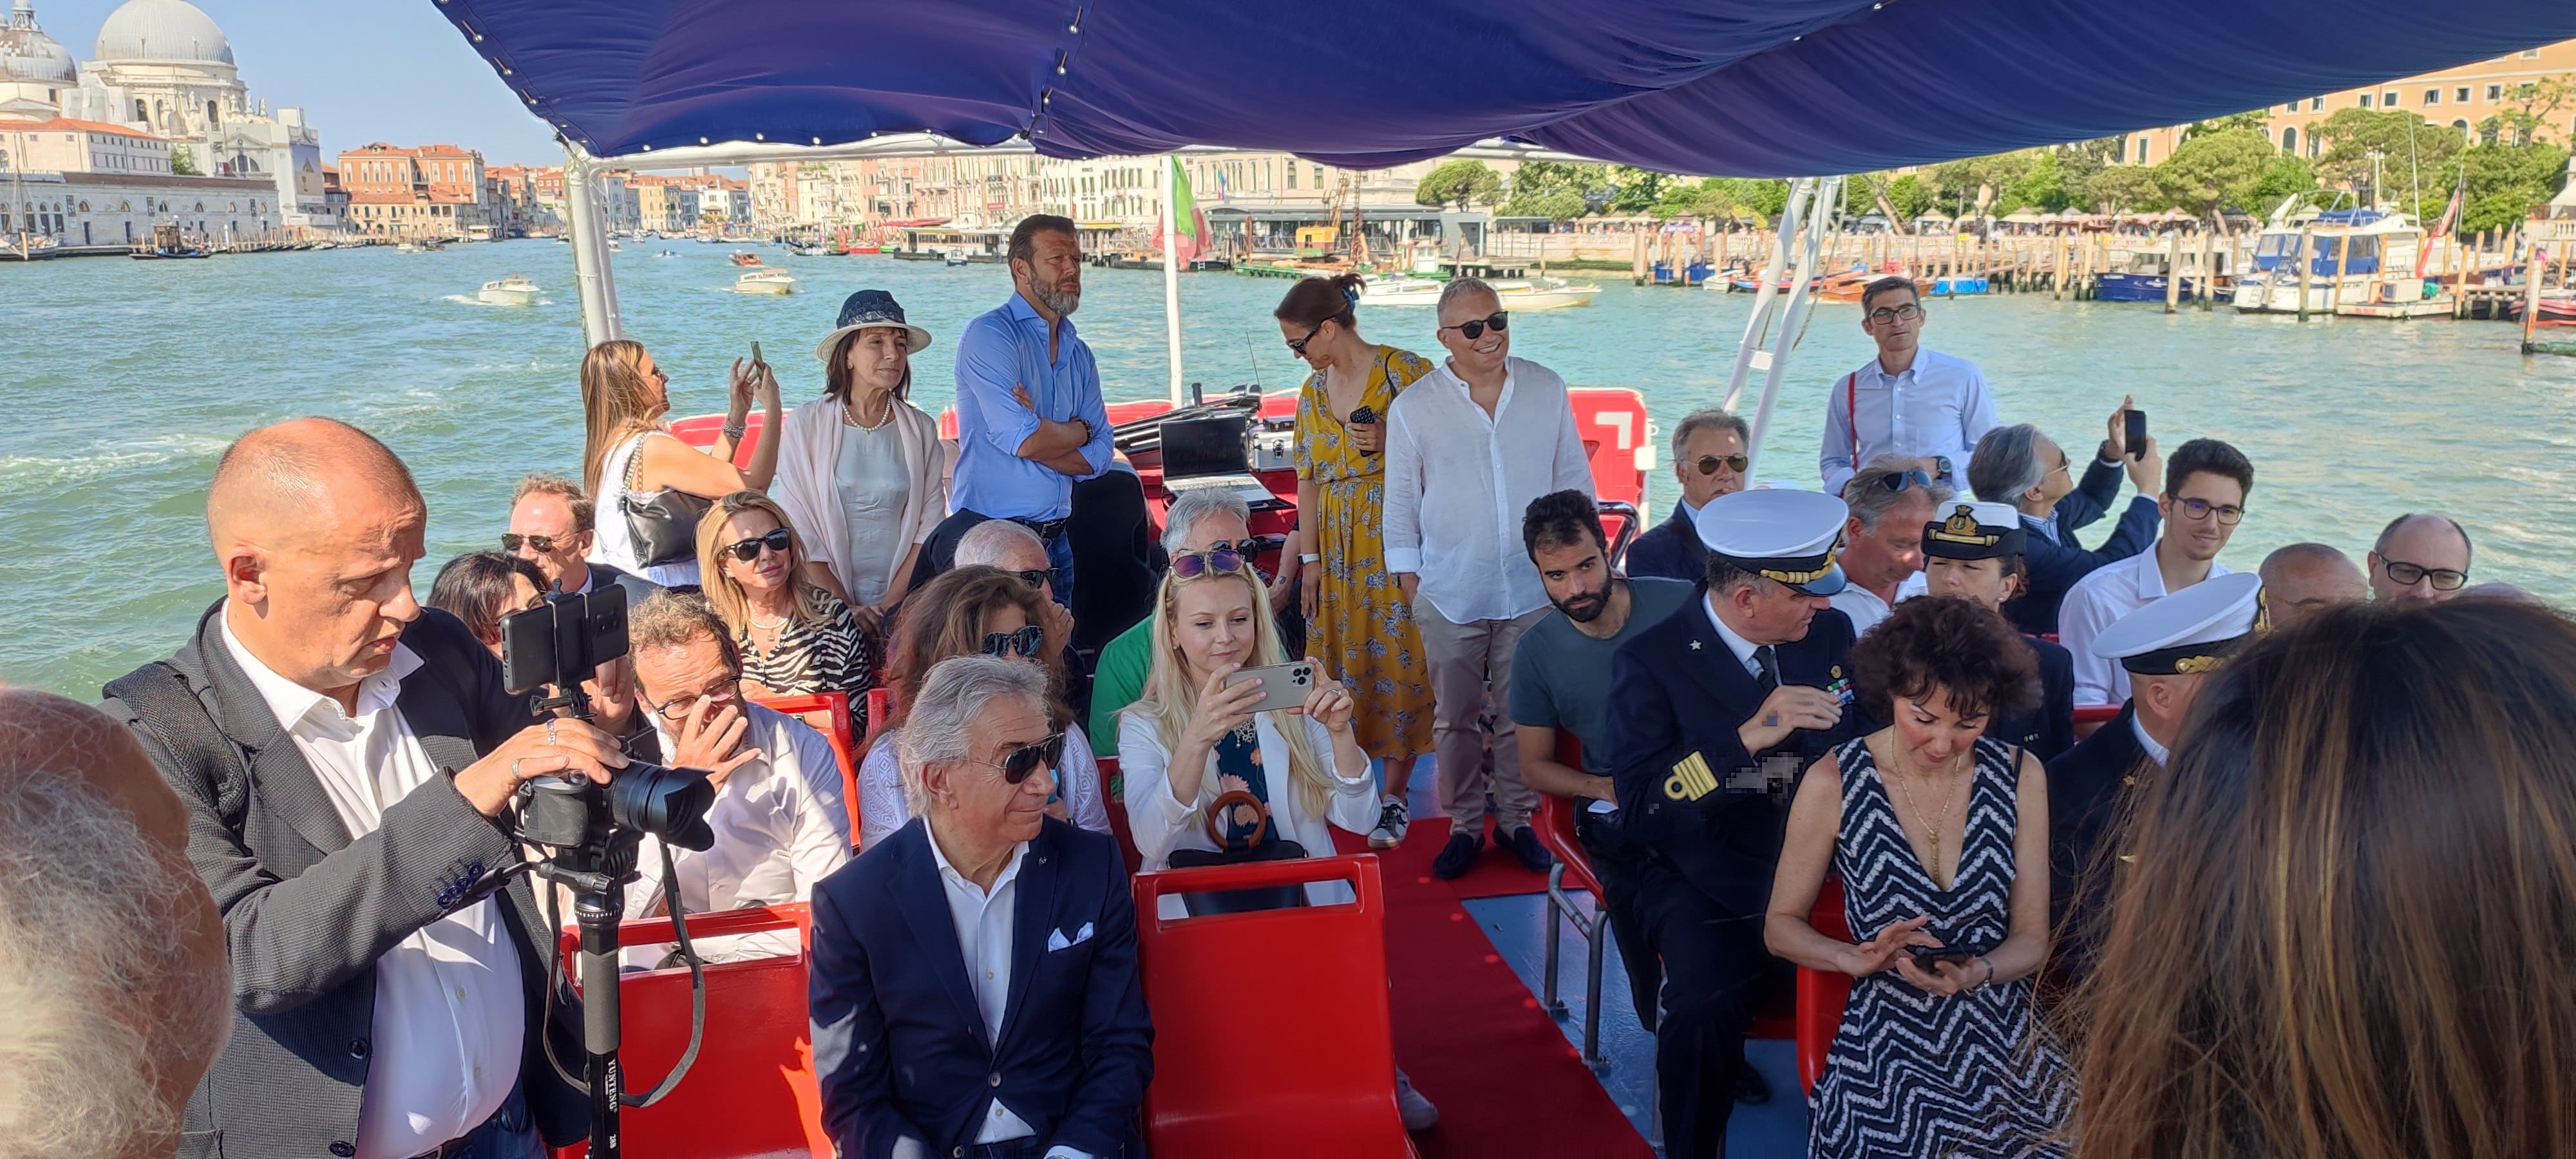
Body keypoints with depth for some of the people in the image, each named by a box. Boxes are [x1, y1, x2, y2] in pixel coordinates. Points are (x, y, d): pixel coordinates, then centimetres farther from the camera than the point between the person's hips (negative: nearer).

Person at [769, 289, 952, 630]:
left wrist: (889, 605, -6)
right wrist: (846, 610, -10)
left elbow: (929, 527, 6)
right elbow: (797, 530, -1)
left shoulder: (921, 430, 8)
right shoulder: (804, 425, 2)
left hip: (902, 605, 2)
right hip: (826, 607, -1)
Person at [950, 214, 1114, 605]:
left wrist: (1042, 434, -14)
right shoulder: (990, 334, -9)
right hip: (992, 539, -7)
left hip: (1056, 539, 7)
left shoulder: (1079, 353, 13)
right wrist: (1077, 431, -1)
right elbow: (1023, 439, -20)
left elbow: (1098, 456, 3)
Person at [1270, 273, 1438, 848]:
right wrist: (1308, 557, 6)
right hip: (1336, 546, 6)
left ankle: (1394, 797, 6)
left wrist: (1390, 443, -20)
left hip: (1396, 537, -5)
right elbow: (1308, 478, 11)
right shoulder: (1312, 391, 12)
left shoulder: (1405, 370, -6)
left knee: (1397, 660, -3)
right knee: (1340, 660, 7)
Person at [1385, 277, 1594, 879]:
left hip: (1532, 587, 1)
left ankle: (1516, 820, 27)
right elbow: (1401, 501, 5)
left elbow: (1573, 479, 10)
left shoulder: (1547, 390, 1)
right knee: (1455, 717, 10)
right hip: (1450, 595, -1)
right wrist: (1406, 574, 3)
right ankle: (1464, 826, 25)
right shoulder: (1413, 407, -3)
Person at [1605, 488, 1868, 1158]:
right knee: (1707, 1003, -31)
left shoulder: (1830, 633, 5)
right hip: (1709, 886, -4)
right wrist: (1747, 738, -27)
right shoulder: (1650, 663, -10)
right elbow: (1640, 813, -17)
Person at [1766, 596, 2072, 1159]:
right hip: (1886, 1054, -3)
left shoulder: (2021, 775, 1)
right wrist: (1858, 958, -16)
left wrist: (1976, 974, -17)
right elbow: (1781, 925, 3)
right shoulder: (1833, 784, -7)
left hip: (2002, 1039, 3)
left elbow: (2031, 936, 4)